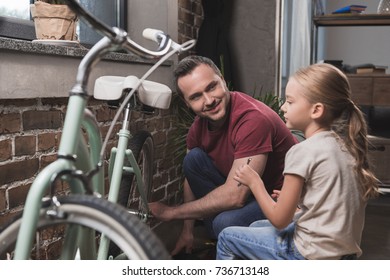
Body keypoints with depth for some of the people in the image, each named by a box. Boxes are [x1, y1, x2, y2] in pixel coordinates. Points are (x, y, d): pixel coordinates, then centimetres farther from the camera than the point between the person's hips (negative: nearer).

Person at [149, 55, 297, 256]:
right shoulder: (201, 124, -5)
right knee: (194, 159, -9)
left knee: (226, 222, -34)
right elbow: (191, 175, 8)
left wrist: (171, 212, -23)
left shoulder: (253, 119, -31)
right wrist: (187, 231, 7)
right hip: (247, 191, 8)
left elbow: (234, 197, -33)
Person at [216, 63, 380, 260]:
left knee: (227, 239, 10)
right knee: (256, 227, 28)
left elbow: (279, 220, -14)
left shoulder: (302, 151, -20)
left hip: (313, 256, -8)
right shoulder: (345, 144, 2)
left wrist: (254, 182, -3)